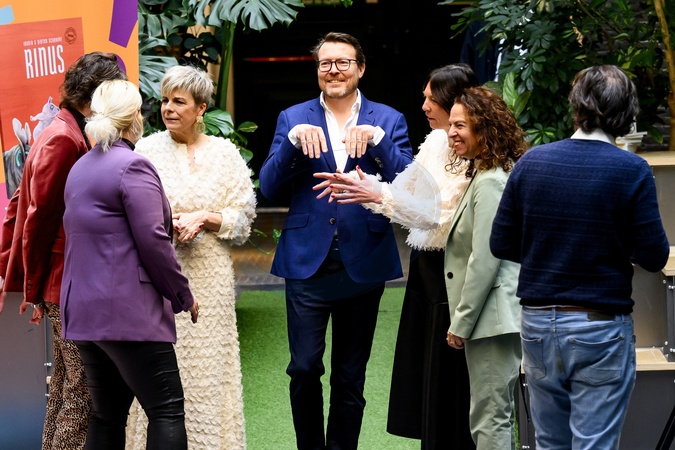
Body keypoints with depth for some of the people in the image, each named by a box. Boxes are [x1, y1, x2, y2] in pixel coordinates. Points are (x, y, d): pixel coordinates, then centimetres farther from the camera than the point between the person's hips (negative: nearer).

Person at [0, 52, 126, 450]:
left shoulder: (66, 135, 14)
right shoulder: (65, 141, -16)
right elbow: (38, 221, -16)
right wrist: (35, 289, -10)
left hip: (64, 288, 10)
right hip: (73, 290, -10)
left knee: (65, 387, 16)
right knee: (82, 394, -7)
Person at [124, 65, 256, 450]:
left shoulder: (225, 153, 5)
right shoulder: (148, 150, 2)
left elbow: (243, 216, 4)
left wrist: (204, 218, -11)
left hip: (210, 277, 1)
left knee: (208, 367, 2)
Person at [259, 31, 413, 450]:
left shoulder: (389, 121, 5)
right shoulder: (293, 118, 6)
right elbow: (268, 187, -3)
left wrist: (376, 139, -20)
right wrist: (293, 141, -17)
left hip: (363, 264, 0)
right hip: (307, 262, 0)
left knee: (350, 376, 9)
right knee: (304, 368, -6)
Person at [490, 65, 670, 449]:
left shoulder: (532, 161, 0)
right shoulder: (632, 171, -12)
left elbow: (501, 244, 4)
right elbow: (654, 257, -10)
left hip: (538, 321, 4)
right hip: (600, 328, -4)